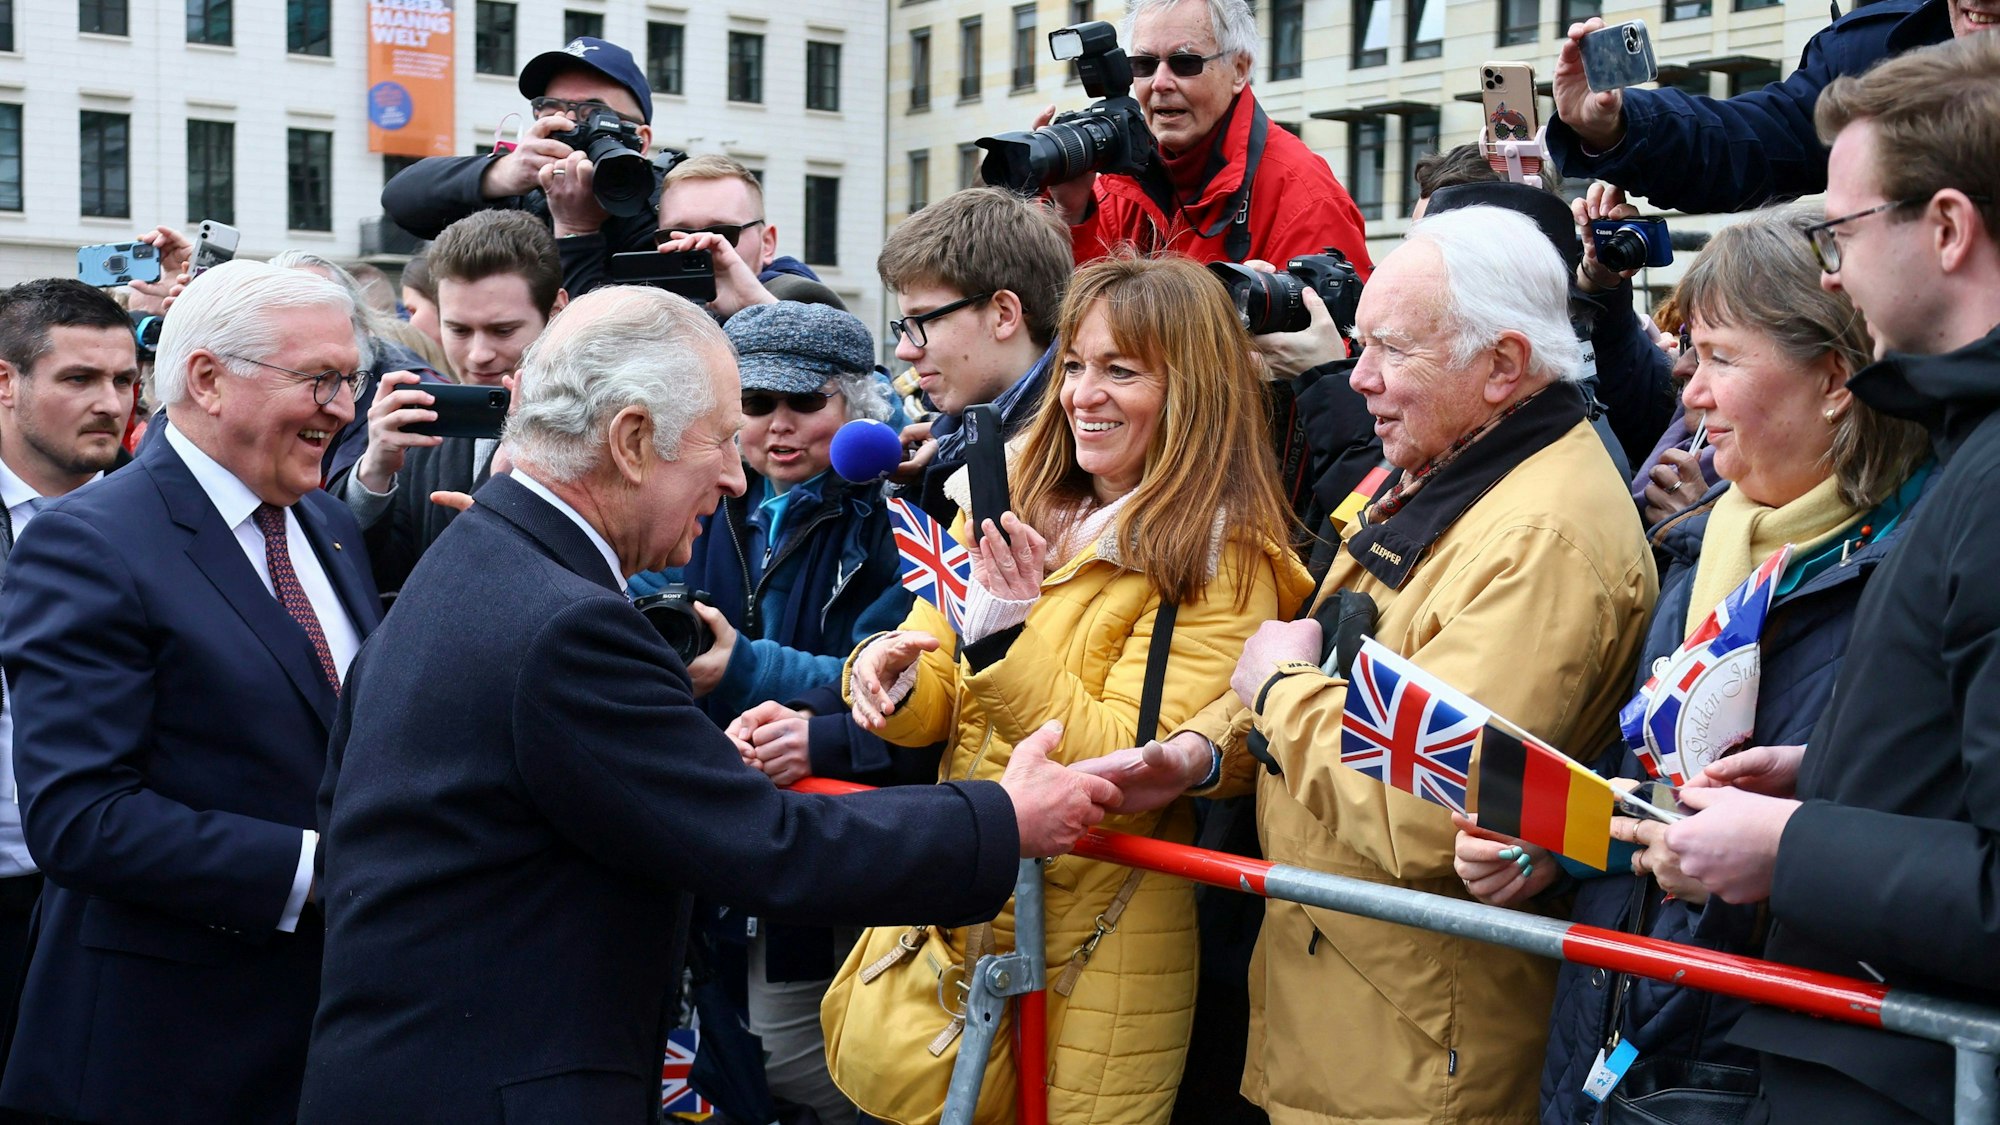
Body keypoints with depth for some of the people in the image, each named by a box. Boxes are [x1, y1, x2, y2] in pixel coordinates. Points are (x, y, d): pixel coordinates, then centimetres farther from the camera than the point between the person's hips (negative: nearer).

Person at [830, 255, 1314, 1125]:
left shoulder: (1222, 568, -13)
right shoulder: (1019, 506, 6)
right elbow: (943, 703, 7)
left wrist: (1008, 642, -28)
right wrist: (893, 678, -14)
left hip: (1090, 942, -6)